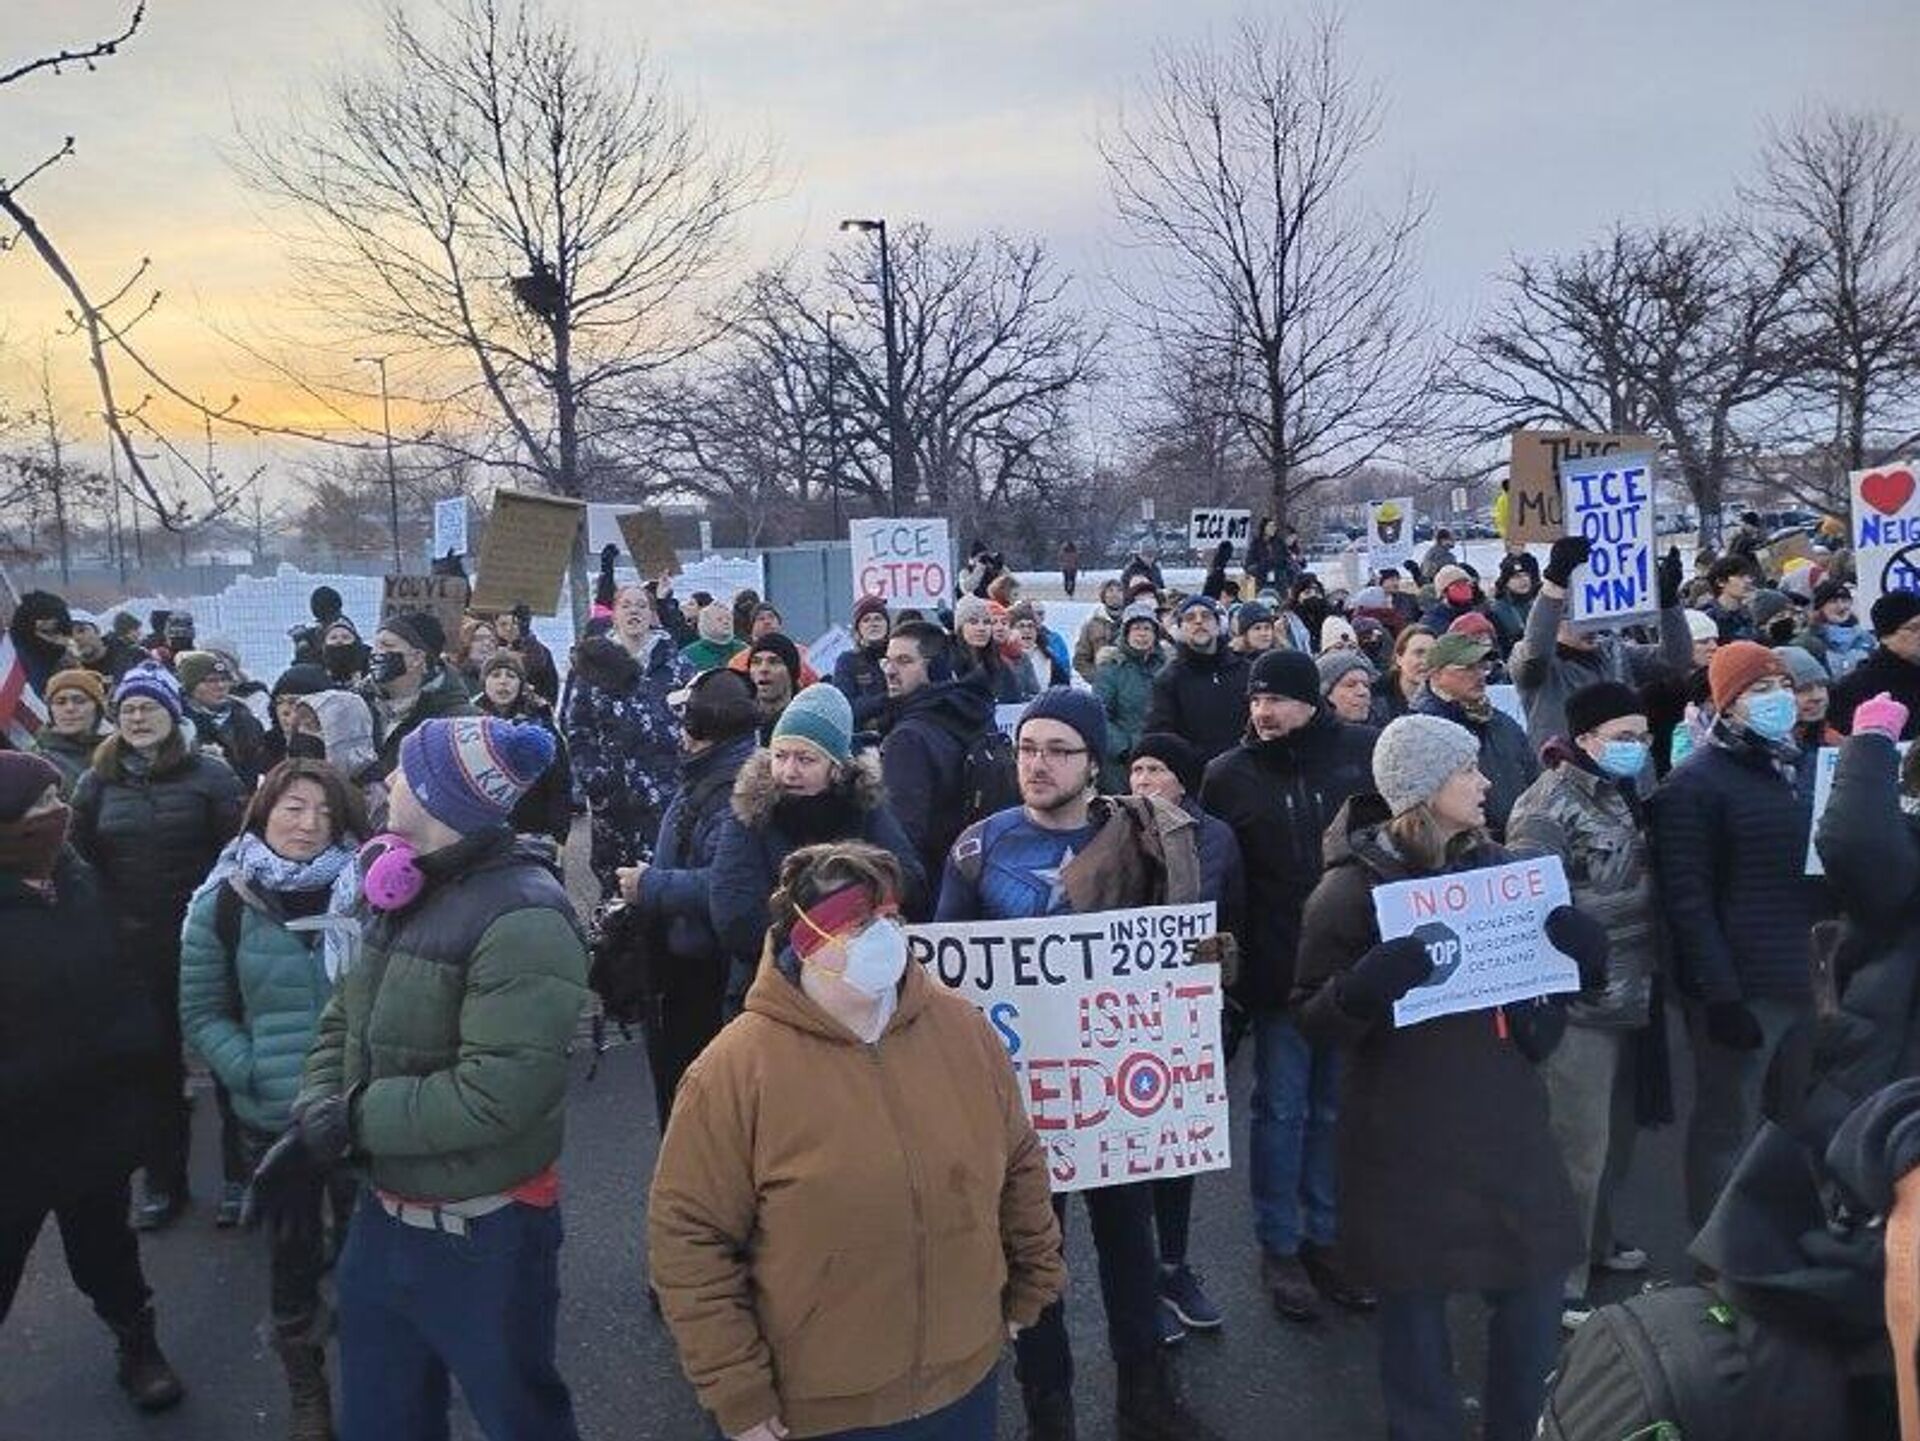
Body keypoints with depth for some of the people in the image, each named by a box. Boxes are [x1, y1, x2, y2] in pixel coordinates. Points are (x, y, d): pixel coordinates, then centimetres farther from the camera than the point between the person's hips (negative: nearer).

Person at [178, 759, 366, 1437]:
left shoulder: (366, 894, -8)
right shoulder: (223, 904, -5)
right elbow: (201, 1013, 1)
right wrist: (252, 1072, -12)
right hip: (273, 1117, 1)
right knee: (293, 1253, 15)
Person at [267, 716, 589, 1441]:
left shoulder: (522, 919, -25)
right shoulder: (402, 888, 3)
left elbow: (498, 1094, -30)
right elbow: (345, 1018, 8)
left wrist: (350, 1117, -20)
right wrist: (312, 1122, -9)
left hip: (482, 1237, -8)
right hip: (384, 1214, 8)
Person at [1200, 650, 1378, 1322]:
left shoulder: (1364, 751, -2)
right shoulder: (1230, 775, -1)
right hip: (1278, 970, -1)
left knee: (1337, 1106, 13)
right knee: (1282, 1108, 6)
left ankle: (1326, 1235, 28)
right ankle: (1279, 1247, 20)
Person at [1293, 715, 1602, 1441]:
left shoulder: (1495, 865, 6)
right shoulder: (1354, 885, -10)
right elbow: (1311, 1016, -12)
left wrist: (1579, 948, -7)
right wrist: (1360, 991, -34)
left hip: (1506, 1112, 5)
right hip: (1407, 1129, -5)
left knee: (1536, 1280, 11)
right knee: (1417, 1296, 6)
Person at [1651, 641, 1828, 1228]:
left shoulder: (1808, 767, 14)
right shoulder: (1694, 784, -8)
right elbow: (1688, 900, -13)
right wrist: (1719, 996, -18)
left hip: (1815, 982, 7)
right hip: (1744, 992, -7)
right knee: (1730, 1127, 1)